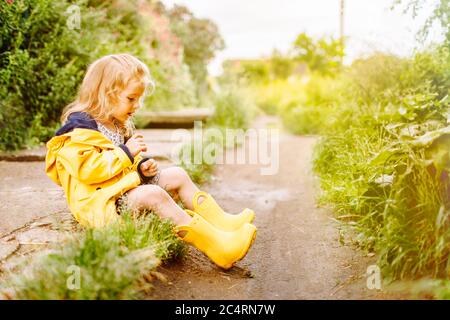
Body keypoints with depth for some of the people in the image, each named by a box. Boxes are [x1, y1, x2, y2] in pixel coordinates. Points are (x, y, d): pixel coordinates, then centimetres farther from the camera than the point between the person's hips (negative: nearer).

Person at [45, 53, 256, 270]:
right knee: (153, 194, -33)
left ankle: (221, 222, -7)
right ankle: (217, 245, -37)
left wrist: (142, 166, 5)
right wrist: (126, 153, -21)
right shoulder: (79, 127, -14)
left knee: (177, 175, 1)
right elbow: (87, 169, -26)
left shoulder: (119, 126, 17)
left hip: (126, 188, 10)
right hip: (99, 202, -10)